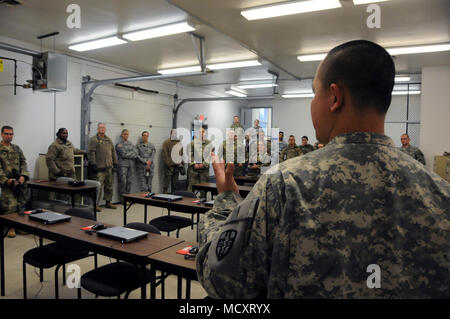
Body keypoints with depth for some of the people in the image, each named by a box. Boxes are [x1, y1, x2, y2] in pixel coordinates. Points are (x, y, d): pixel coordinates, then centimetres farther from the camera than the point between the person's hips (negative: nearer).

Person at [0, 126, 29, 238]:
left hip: (20, 181, 4)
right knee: (10, 205, -10)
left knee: (21, 204, 7)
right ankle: (10, 227, 4)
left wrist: (23, 176, -6)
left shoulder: (17, 148, 15)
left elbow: (23, 163, 10)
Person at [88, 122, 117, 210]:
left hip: (109, 167, 7)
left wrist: (115, 163, 13)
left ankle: (108, 202, 22)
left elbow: (113, 152, 20)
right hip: (99, 167, -6)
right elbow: (91, 153, -10)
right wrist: (93, 164, -16)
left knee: (109, 186, 11)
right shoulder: (94, 140, -2)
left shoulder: (109, 140, 18)